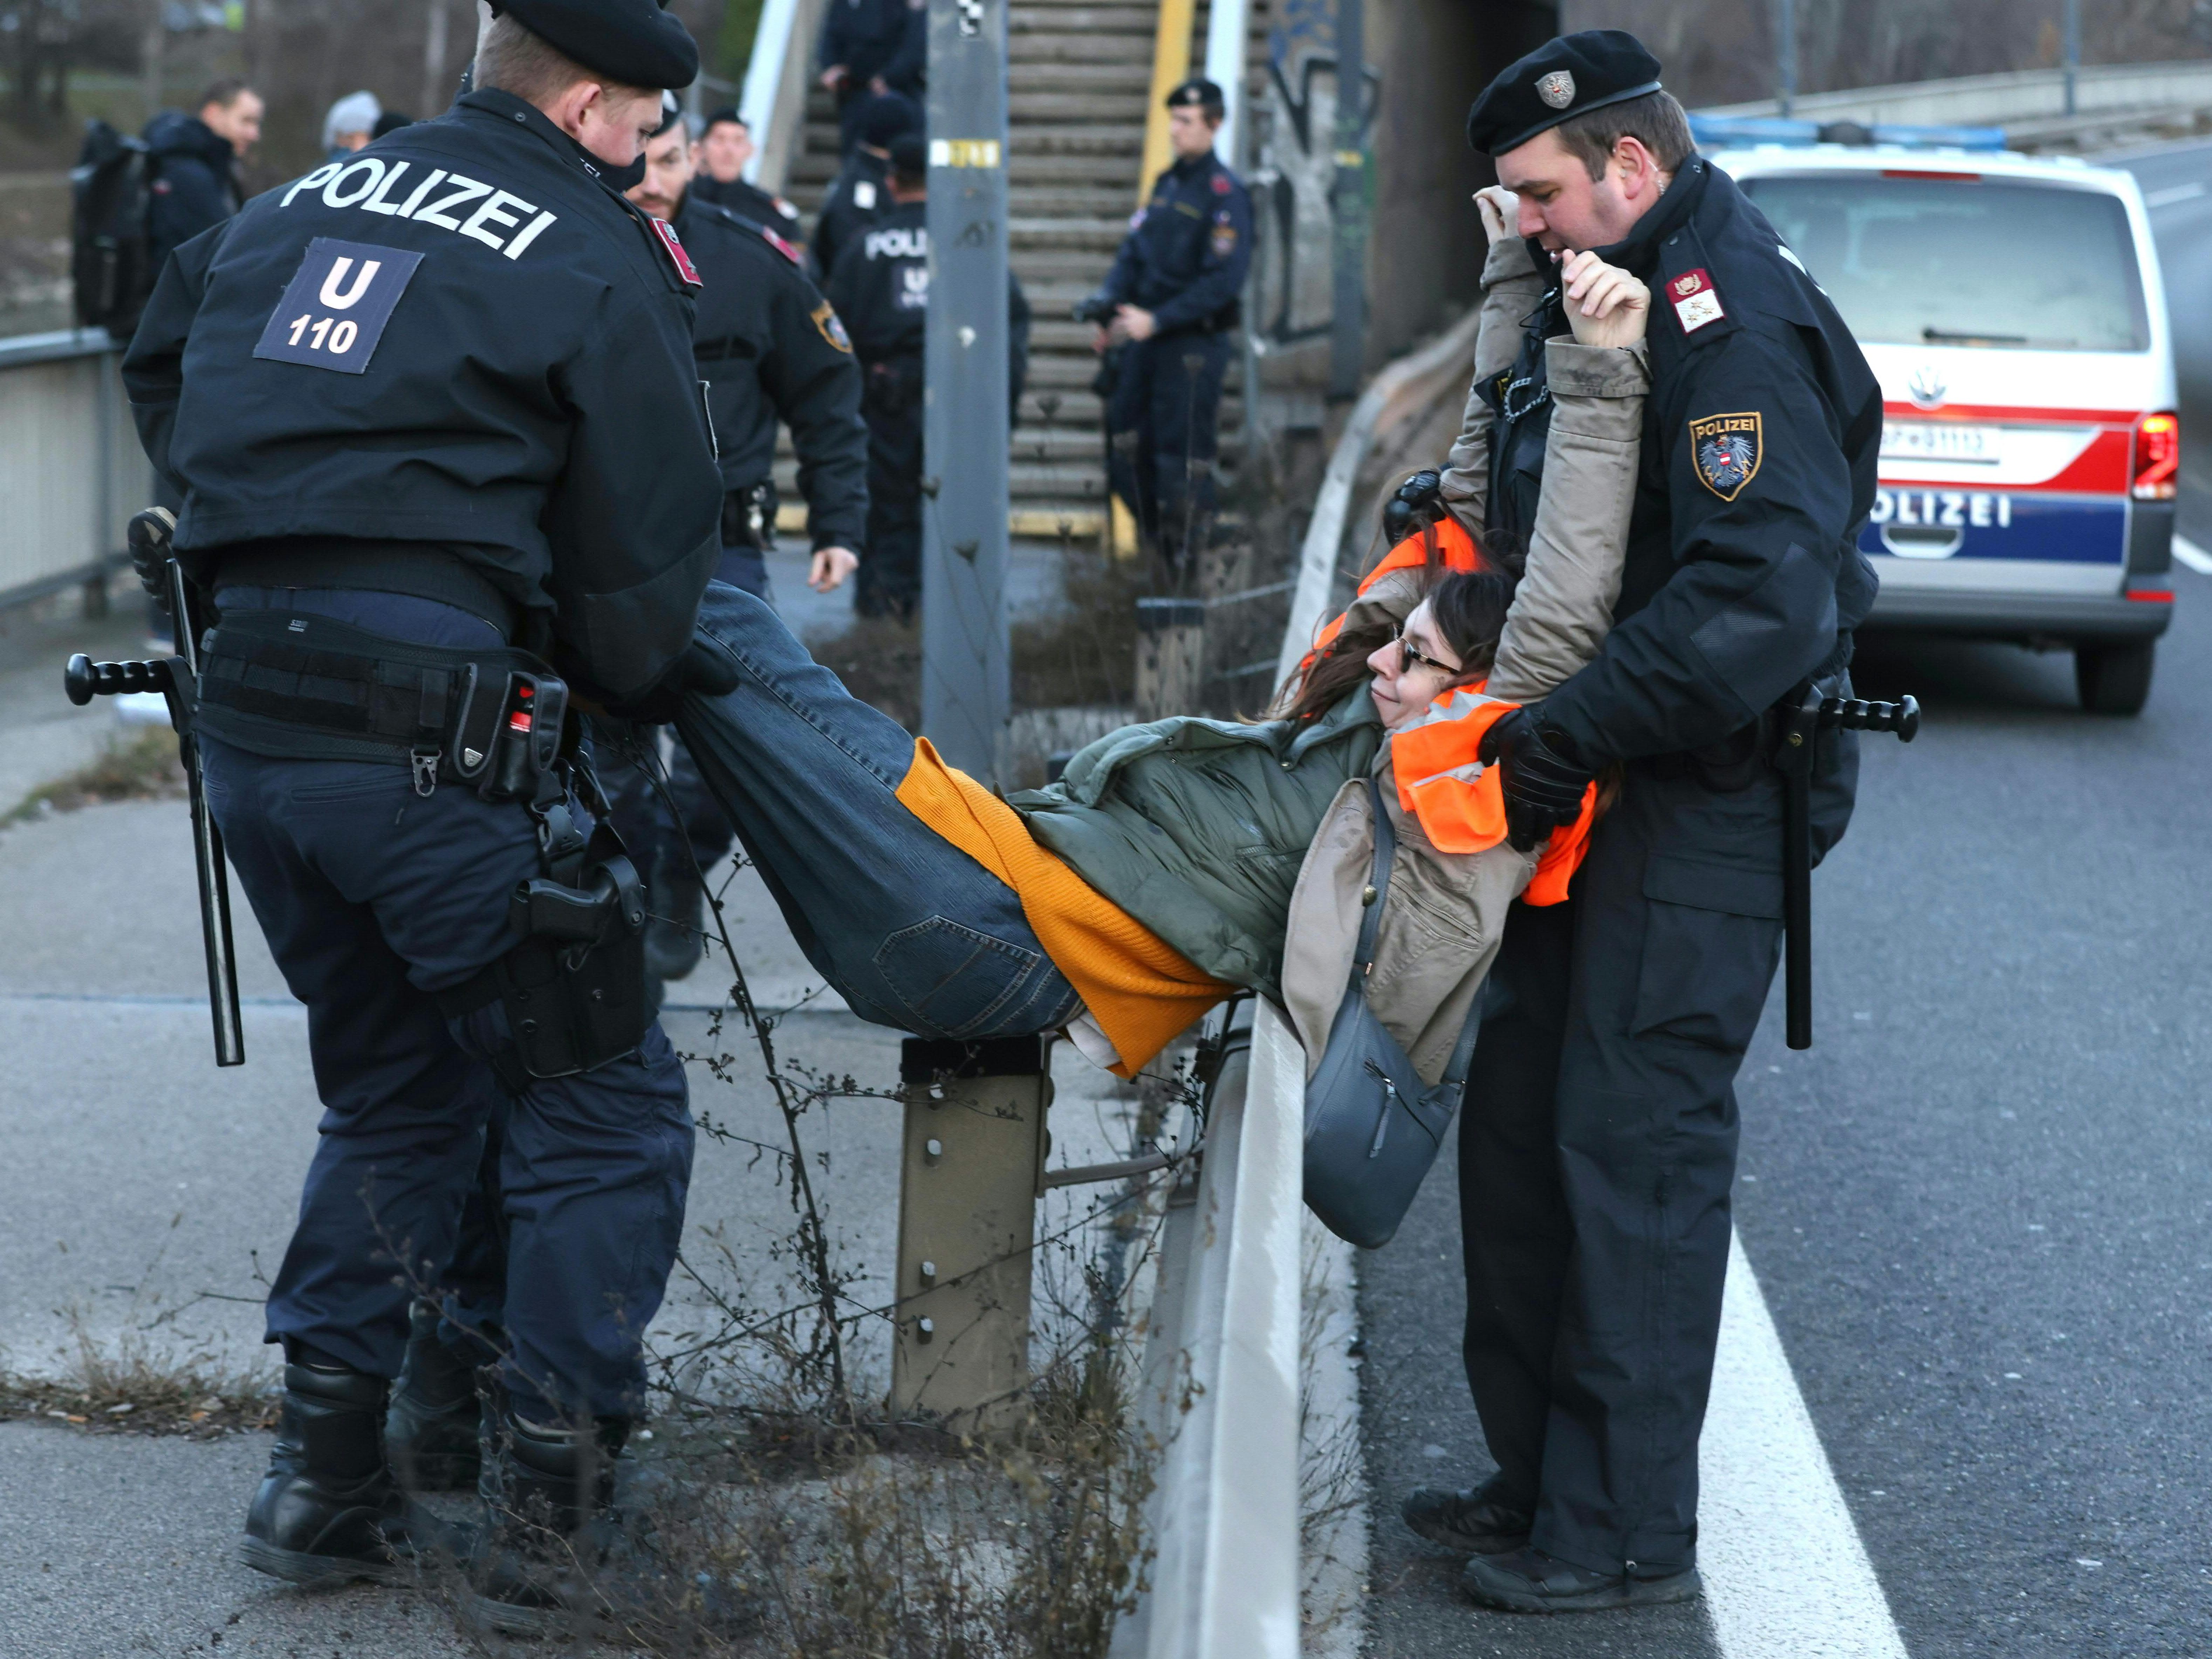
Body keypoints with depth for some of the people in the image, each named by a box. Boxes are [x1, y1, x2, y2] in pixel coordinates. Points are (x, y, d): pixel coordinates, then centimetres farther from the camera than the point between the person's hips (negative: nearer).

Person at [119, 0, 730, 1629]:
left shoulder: (291, 209, 17)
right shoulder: (602, 262, -1)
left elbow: (160, 378, 33)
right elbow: (643, 559, 0)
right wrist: (635, 690, 19)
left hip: (244, 729, 7)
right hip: (438, 741, -7)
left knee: (398, 1092, 23)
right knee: (604, 1112, 8)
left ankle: (324, 1477, 21)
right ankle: (547, 1512, 8)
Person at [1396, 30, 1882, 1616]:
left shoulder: (1738, 327, -19)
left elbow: (1762, 606, -29)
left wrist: (1564, 735, -26)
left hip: (1706, 801, -10)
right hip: (1599, 785, 10)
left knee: (1633, 1142, -6)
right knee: (1519, 1122, 14)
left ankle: (1627, 1529, 3)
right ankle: (1540, 1471, 26)